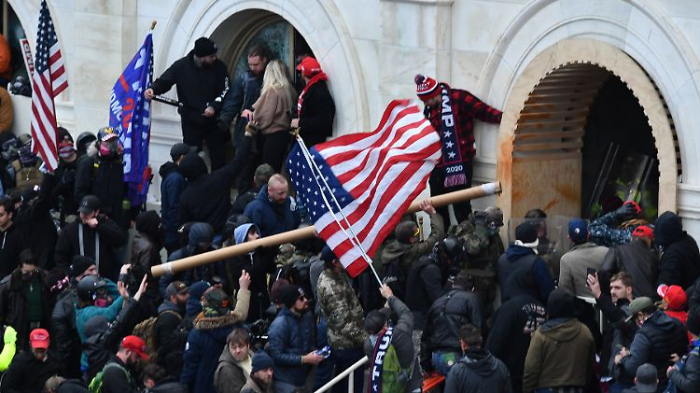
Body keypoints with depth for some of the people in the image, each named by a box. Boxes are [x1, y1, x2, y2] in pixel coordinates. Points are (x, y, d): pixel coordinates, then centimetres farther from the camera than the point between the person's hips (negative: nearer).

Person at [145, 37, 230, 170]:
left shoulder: (219, 67, -7)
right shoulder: (181, 66, -8)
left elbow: (225, 90, -5)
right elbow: (164, 81, -3)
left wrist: (214, 106, -20)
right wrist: (153, 89, -24)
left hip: (214, 120, 1)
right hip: (191, 121, -1)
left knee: (218, 159, 4)